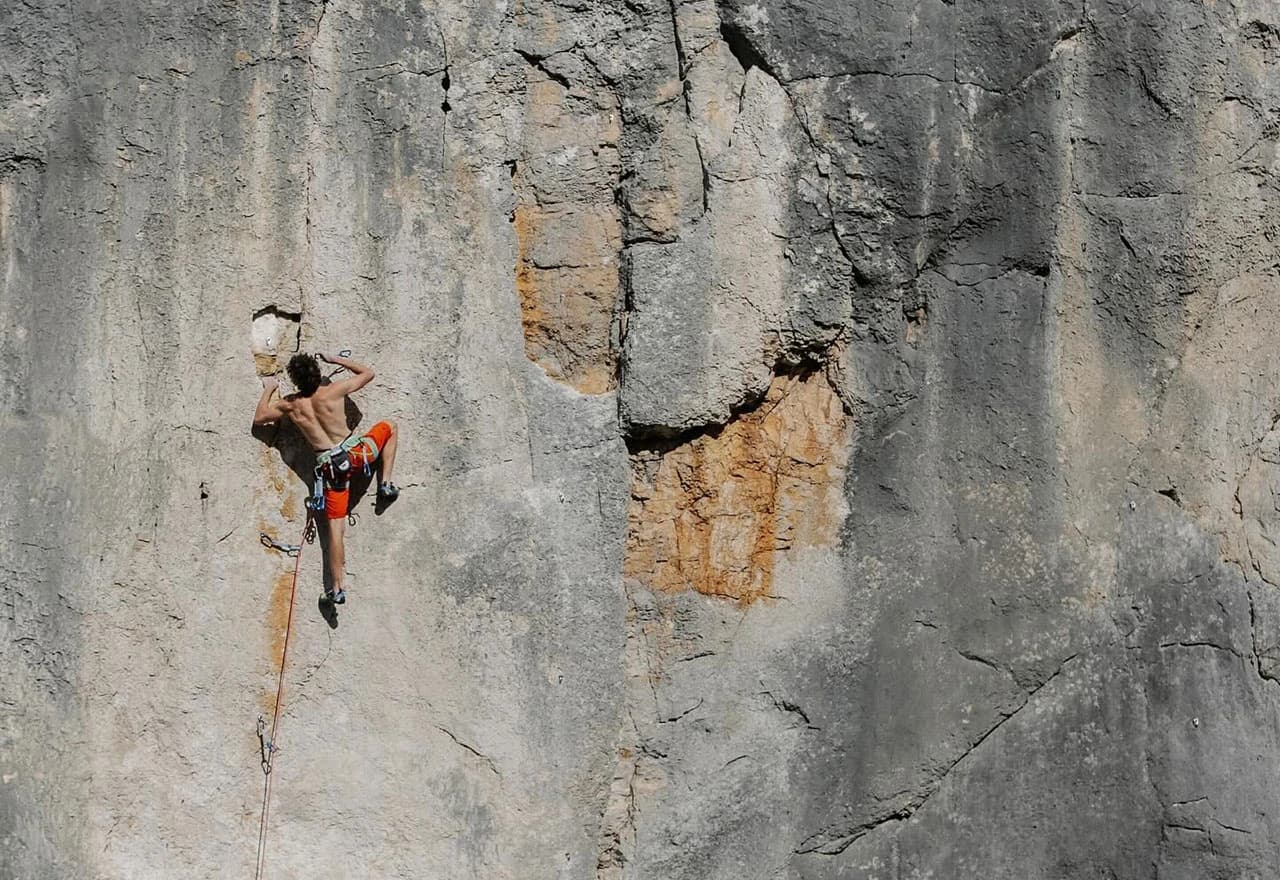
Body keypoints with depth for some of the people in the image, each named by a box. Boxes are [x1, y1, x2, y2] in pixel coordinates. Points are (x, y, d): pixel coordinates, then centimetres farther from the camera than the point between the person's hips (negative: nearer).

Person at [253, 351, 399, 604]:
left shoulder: (290, 405, 0)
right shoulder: (334, 391, -5)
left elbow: (259, 417, 17)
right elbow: (367, 373, 11)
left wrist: (269, 389, 27)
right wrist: (336, 360, 20)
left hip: (330, 466, 1)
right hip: (354, 453, -1)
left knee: (336, 527, 3)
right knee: (389, 426, 25)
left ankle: (337, 588, 0)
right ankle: (386, 484, 20)